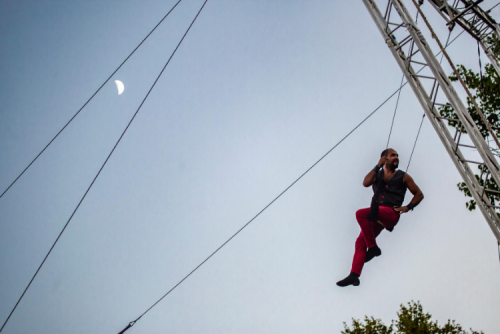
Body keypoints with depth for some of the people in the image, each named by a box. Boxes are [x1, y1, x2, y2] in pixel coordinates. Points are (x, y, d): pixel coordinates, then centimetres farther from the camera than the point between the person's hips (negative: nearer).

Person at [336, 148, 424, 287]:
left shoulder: (403, 176, 14)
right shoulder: (377, 174, 20)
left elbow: (419, 194, 15)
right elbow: (366, 183, -2)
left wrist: (407, 207, -1)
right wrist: (378, 166, -3)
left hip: (391, 213, -4)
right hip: (376, 215, 4)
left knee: (361, 213, -29)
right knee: (361, 242, -8)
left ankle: (373, 248, -19)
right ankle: (354, 275, -12)